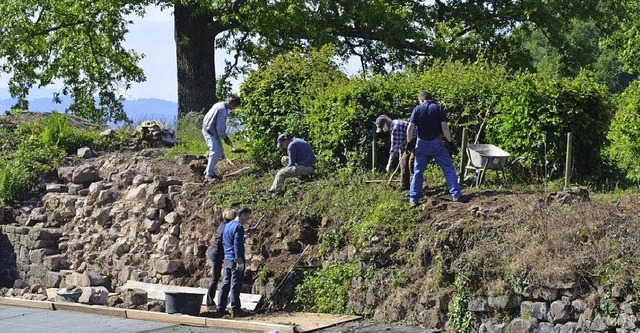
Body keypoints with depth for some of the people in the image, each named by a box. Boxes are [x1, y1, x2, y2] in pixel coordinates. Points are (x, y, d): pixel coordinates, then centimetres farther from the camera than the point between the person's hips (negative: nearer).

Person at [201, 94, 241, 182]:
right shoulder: (223, 109, -22)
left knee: (220, 152, 13)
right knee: (215, 152, -13)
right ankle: (209, 175, -10)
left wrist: (225, 135, 16)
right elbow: (220, 126, -21)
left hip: (212, 131, 11)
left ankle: (208, 171, 20)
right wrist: (224, 138, -8)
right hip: (210, 132, -11)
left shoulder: (221, 105, 12)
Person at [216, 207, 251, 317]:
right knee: (235, 285, -5)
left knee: (225, 284, 10)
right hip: (235, 259, -8)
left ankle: (220, 308, 11)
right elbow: (237, 245, -18)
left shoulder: (227, 226, 16)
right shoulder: (239, 227, -12)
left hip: (227, 259, 8)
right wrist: (239, 261, -18)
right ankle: (235, 310, -3)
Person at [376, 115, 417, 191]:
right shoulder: (392, 127, 6)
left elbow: (395, 147, -27)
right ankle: (405, 185, 20)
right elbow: (400, 143, 19)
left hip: (417, 141, -11)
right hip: (410, 142, 11)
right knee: (403, 161, 13)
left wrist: (389, 163, -24)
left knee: (411, 163, -18)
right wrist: (401, 154, 27)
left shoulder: (395, 128, -26)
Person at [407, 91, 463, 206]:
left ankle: (413, 199, 7)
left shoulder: (417, 109, 0)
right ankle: (456, 194, 6)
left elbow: (410, 128, -7)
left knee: (418, 172, 9)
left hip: (422, 144, 1)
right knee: (448, 169, 8)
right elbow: (444, 126, -10)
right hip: (437, 143, -1)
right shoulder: (438, 108, -1)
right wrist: (449, 140, 0)